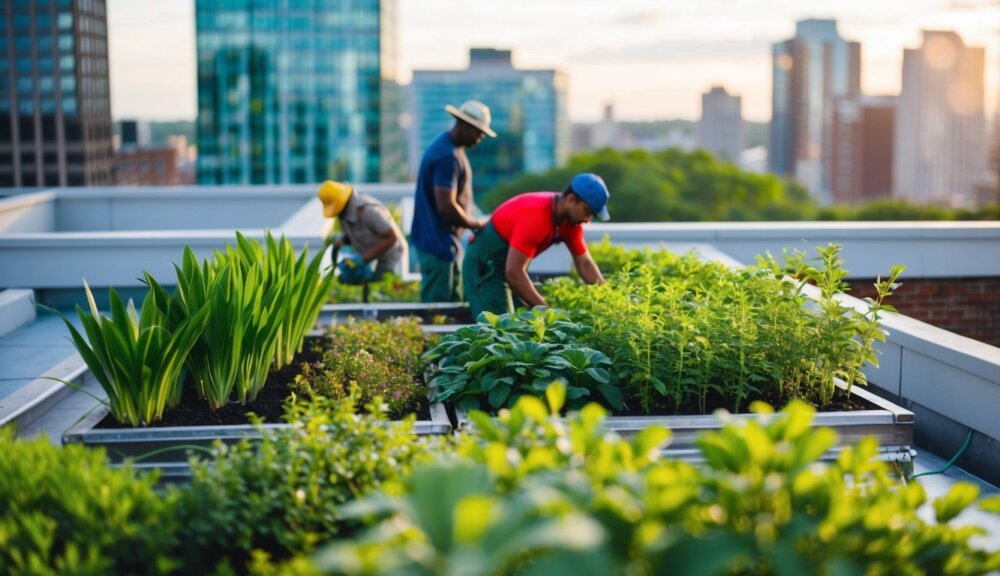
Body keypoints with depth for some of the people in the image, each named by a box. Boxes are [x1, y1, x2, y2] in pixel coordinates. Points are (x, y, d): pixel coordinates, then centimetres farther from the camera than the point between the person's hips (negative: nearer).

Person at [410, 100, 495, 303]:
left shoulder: (451, 147, 12)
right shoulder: (447, 156, -21)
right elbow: (446, 207, -26)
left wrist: (473, 223, 13)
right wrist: (477, 225, -12)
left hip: (447, 241, 11)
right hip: (438, 242, -11)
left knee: (454, 302, 16)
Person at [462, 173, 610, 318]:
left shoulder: (571, 219, -6)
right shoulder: (535, 215, -32)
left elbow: (585, 264, 2)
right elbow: (513, 272, -34)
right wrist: (546, 310, -31)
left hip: (508, 265, 9)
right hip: (484, 266, -9)